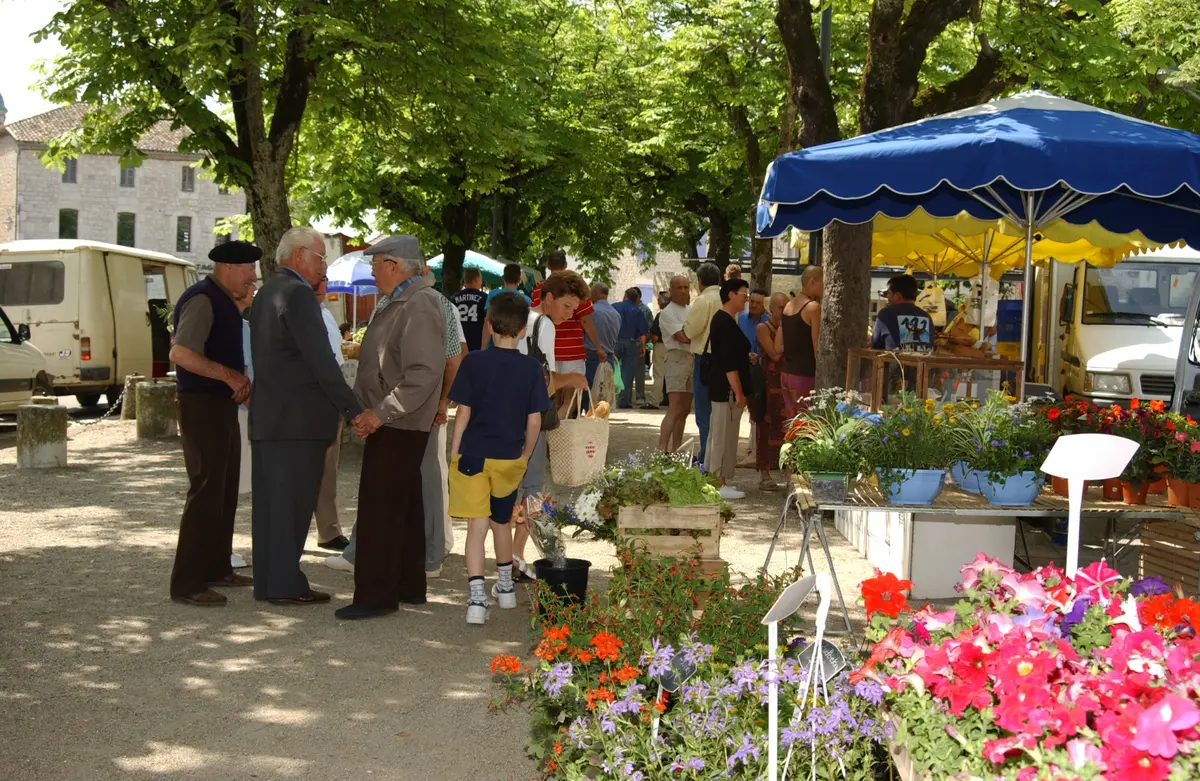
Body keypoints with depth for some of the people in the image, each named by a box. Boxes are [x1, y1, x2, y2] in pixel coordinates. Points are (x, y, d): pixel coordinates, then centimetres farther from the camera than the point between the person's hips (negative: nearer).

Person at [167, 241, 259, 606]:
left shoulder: (223, 302, 15)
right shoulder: (202, 299, -16)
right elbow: (180, 353, -28)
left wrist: (239, 379, 10)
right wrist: (230, 375, -27)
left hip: (222, 405, 10)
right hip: (201, 406, -10)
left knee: (226, 490, 16)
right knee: (206, 491, -9)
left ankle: (216, 568, 27)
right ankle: (186, 583, -5)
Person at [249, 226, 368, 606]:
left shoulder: (266, 292, 16)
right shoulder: (298, 294, -14)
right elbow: (321, 360, -18)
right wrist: (353, 410, -17)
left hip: (267, 416, 9)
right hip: (298, 418, -9)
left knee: (270, 501, 12)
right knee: (293, 502, -3)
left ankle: (268, 581, 18)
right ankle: (285, 585, 1)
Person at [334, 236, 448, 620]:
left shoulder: (419, 305, -17)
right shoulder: (398, 303, 15)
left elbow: (424, 373, -25)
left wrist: (381, 412, -23)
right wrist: (373, 410, 15)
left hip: (396, 426, -11)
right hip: (392, 423, 11)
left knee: (380, 509, -7)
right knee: (404, 506, 16)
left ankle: (375, 595, -2)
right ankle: (409, 585, 26)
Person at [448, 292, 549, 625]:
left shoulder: (473, 363, -7)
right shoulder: (531, 368, -3)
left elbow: (463, 413, -6)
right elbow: (534, 422, -1)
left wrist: (453, 452, 4)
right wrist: (524, 457, 13)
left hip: (473, 456, -2)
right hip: (510, 459, 2)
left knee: (477, 526, -2)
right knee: (501, 522, 21)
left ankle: (476, 597, -13)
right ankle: (505, 587, 36)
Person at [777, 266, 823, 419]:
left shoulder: (788, 306, 12)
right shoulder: (813, 307, -11)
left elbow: (778, 347, 15)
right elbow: (817, 349, -13)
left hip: (786, 373, 8)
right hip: (805, 376, -8)